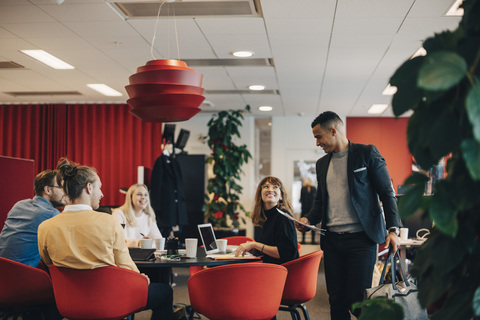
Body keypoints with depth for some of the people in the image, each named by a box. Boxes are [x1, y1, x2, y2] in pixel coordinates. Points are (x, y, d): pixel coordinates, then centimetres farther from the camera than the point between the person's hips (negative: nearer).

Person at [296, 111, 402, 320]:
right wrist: (309, 220, 3)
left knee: (358, 300, -9)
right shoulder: (322, 163, 17)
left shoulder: (367, 153, -1)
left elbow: (387, 192, -2)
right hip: (332, 240, 6)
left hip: (361, 239, -5)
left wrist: (393, 229, -13)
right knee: (336, 301, 6)